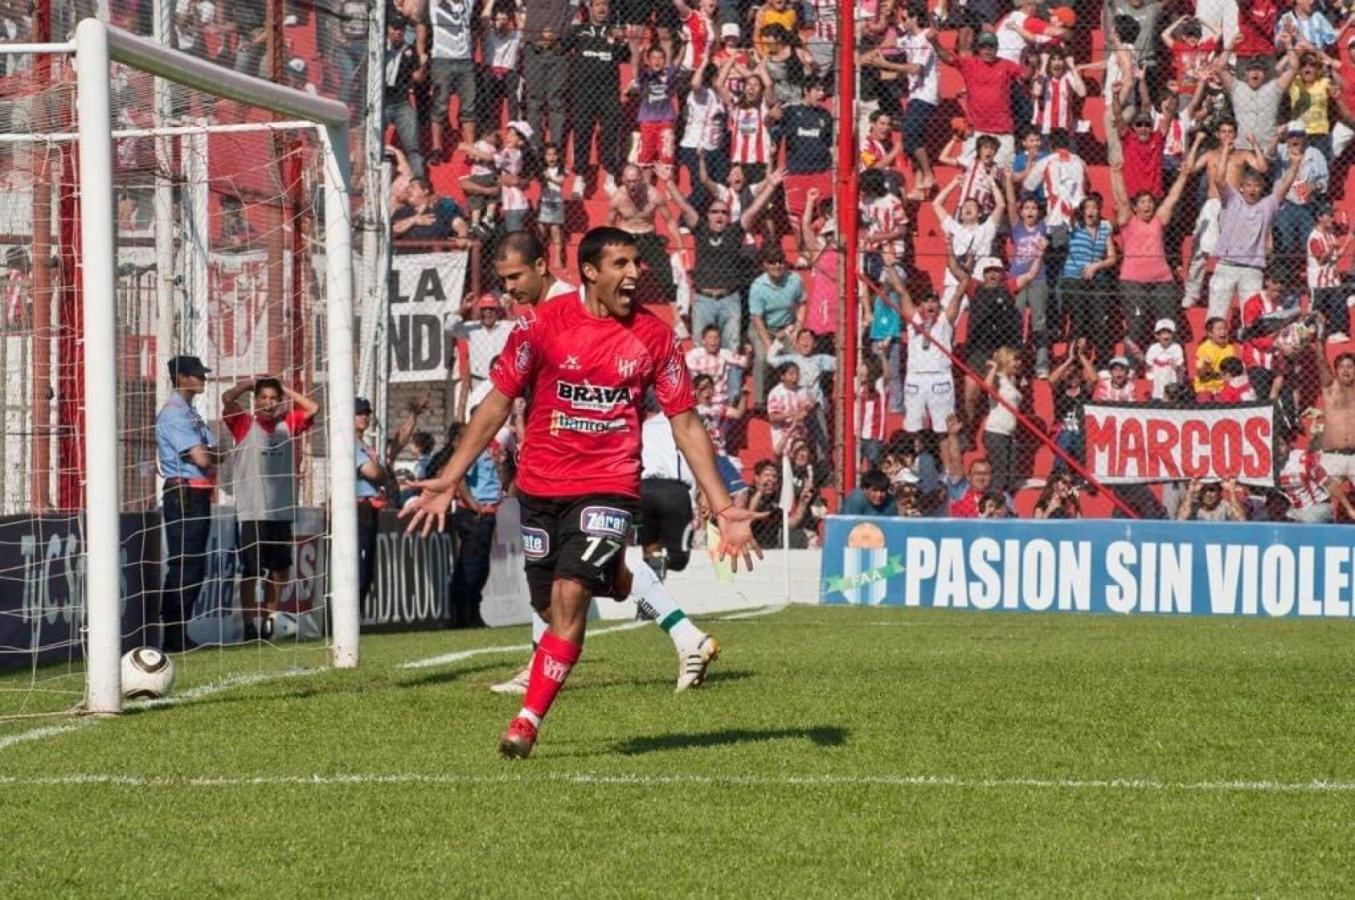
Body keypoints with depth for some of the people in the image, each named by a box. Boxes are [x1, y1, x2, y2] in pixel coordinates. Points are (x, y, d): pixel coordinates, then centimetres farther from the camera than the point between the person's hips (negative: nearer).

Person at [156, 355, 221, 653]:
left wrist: (208, 455, -5)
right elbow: (201, 458, -18)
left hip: (200, 495, 10)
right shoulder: (173, 413, -12)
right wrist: (212, 456, 1)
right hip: (184, 495, -10)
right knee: (183, 567, -10)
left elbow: (212, 454, 16)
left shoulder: (191, 413, 20)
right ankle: (173, 638, -9)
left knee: (194, 568, 12)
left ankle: (179, 635, 17)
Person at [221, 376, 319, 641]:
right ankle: (249, 625, -3)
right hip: (251, 512, -5)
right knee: (251, 570, -4)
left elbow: (313, 408, 9)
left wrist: (285, 390, 10)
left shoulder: (287, 425, 12)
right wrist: (250, 383, 1)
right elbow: (227, 398, -14)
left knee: (280, 568, 12)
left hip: (281, 510, 5)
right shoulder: (244, 424, -1)